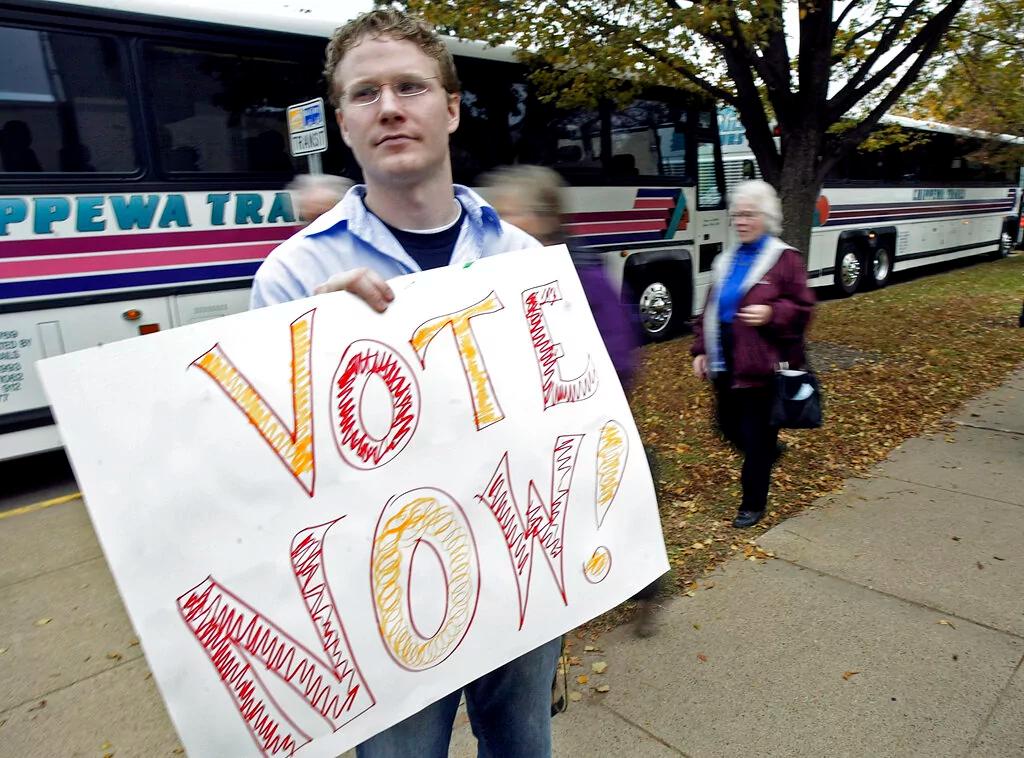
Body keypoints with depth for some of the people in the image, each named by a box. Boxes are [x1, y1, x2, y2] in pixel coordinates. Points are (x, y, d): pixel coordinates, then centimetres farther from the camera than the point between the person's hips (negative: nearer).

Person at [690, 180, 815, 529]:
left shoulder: (785, 258, -6)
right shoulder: (725, 260, 12)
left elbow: (803, 308, -7)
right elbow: (710, 309, 16)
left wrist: (772, 313, -24)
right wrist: (700, 350, 11)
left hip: (762, 365, -6)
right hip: (725, 365, 7)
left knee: (756, 435, 2)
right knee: (728, 426, 17)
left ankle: (753, 503, 20)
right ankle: (769, 449, 49)